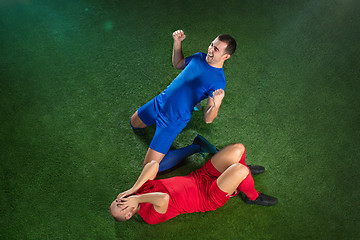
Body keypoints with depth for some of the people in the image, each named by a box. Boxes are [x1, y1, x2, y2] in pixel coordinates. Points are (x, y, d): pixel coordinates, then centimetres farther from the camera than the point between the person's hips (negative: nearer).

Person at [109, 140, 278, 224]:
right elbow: (163, 199, -43)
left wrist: (134, 189, -18)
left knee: (238, 149, -8)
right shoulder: (151, 217, -20)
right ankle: (252, 196, 4)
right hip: (209, 198, -6)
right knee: (239, 169, -30)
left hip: (201, 176, 6)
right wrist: (137, 199, -29)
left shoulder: (141, 189, 2)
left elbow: (153, 165, -12)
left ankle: (242, 173, 27)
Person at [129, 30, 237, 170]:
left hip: (173, 121, -7)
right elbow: (177, 64, 18)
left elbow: (208, 119, -23)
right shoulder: (199, 57, -3)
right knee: (134, 123, 33)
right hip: (159, 102, 7)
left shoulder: (219, 82, -23)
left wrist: (216, 104, -45)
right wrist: (177, 42, 3)